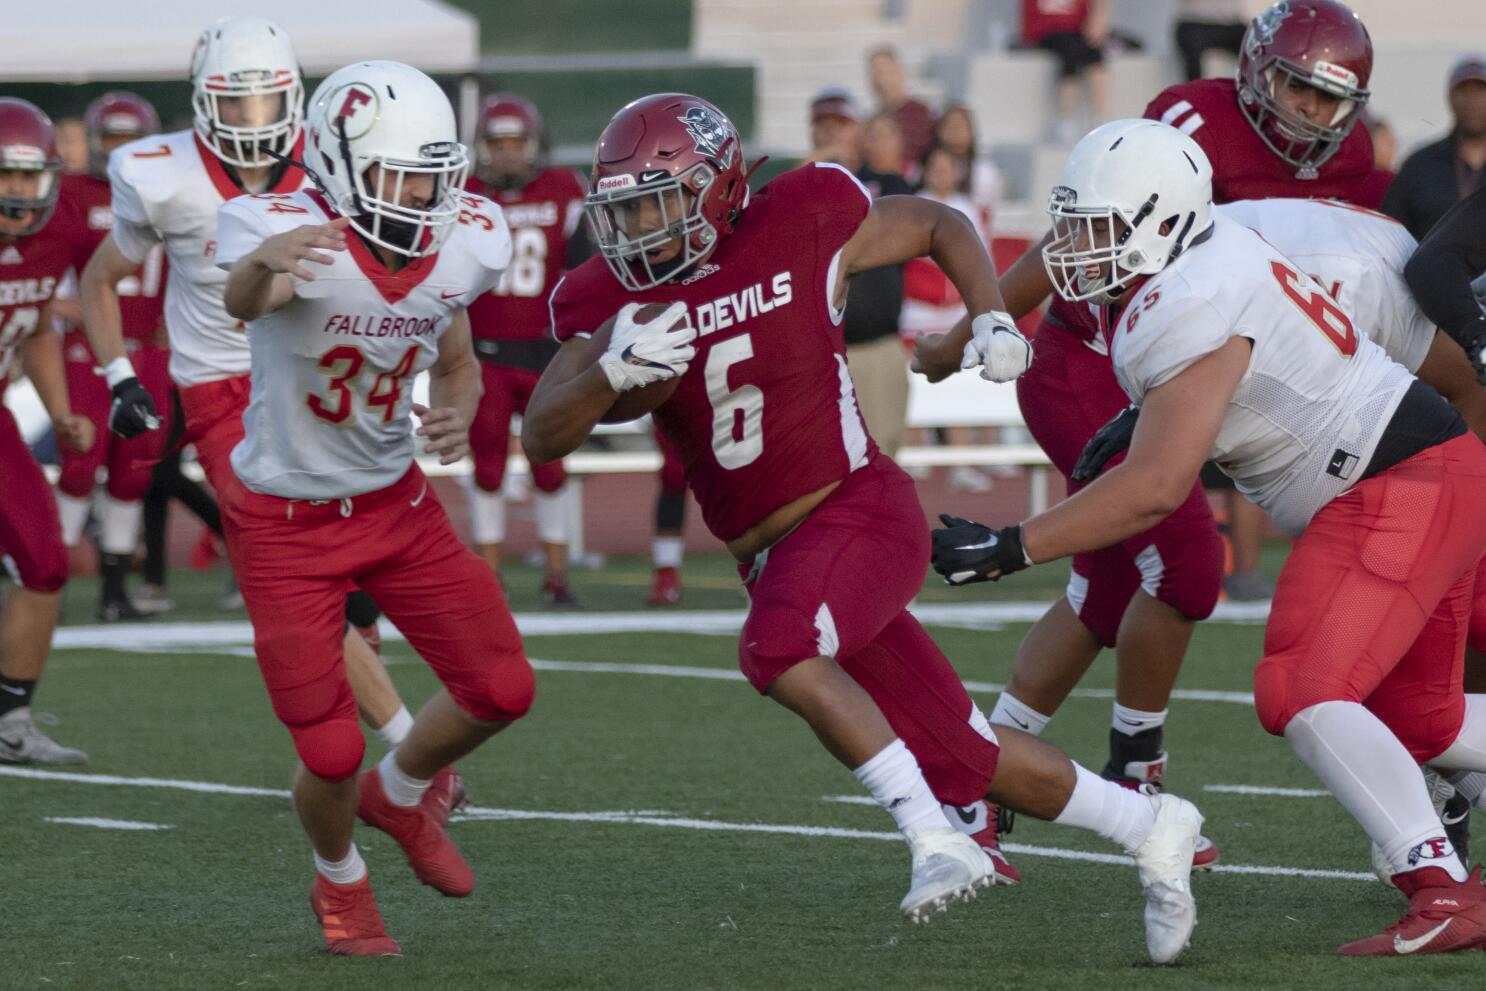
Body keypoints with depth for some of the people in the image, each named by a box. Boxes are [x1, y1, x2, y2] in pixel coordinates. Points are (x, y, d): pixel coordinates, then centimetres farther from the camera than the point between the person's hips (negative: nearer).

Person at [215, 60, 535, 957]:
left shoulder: (459, 248, -10)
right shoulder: (295, 236, -28)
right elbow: (240, 302, -52)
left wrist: (458, 414, -14)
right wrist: (266, 265, -76)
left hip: (396, 502, 5)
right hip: (287, 524, -5)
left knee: (502, 690, 2)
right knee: (333, 757, -5)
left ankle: (401, 796, 34)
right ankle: (341, 883, 29)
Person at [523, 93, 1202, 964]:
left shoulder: (802, 224, -8)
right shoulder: (617, 301, 1)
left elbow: (940, 225, 9)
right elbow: (542, 436, -9)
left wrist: (992, 319, -6)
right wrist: (611, 370, -27)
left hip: (858, 509, -5)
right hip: (773, 558, 5)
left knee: (778, 652, -34)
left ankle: (936, 839, -28)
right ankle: (1152, 831, 28)